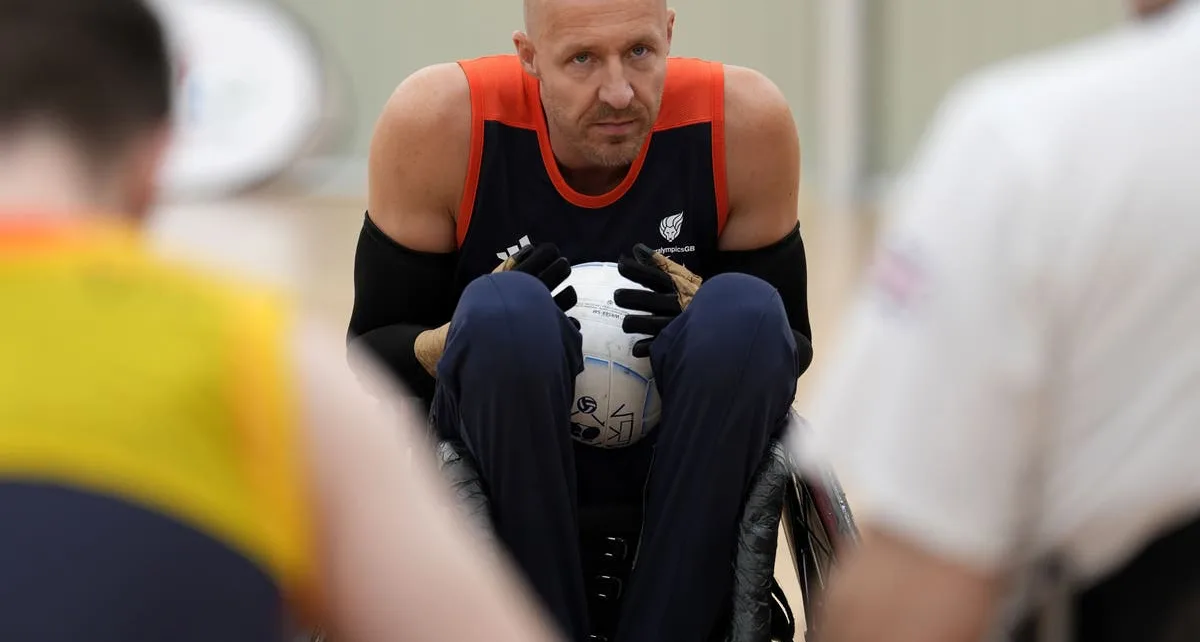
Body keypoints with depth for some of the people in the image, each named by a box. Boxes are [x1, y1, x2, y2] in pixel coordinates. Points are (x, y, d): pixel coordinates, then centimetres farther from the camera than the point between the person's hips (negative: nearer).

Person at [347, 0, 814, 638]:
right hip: (501, 453, -1)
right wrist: (458, 344, -29)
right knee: (503, 311, -32)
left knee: (747, 313, -29)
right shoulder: (438, 120, -16)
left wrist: (702, 324, -25)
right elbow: (370, 350, -7)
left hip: (681, 460, 1)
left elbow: (790, 346, -2)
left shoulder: (746, 119, -13)